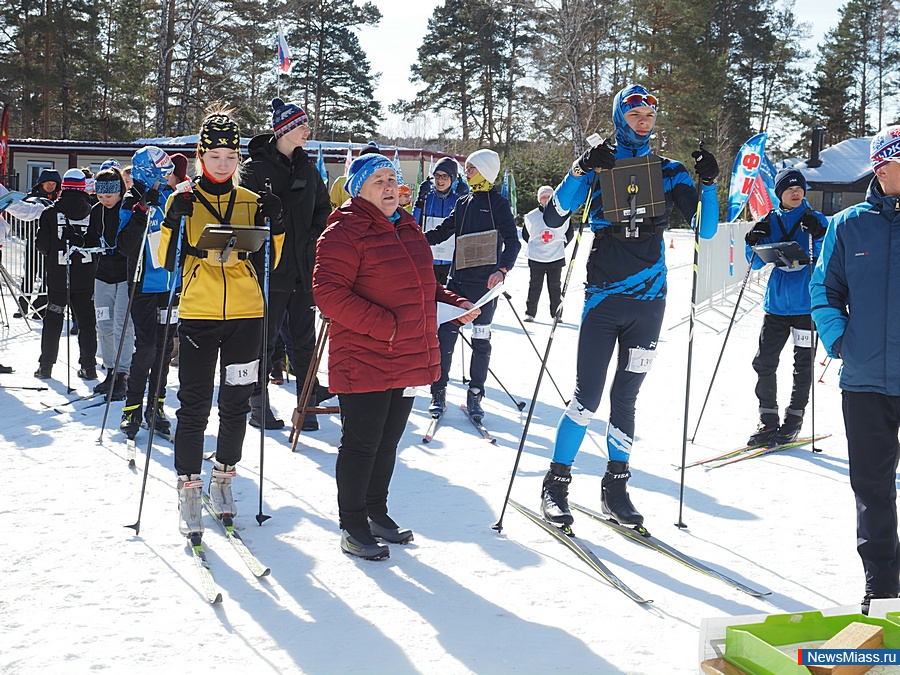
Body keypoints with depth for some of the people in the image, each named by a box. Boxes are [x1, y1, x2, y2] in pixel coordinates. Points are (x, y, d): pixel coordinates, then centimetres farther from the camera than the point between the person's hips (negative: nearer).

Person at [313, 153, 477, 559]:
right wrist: (384, 325, -24)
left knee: (388, 441, 18)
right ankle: (352, 527, 13)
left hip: (410, 359, 8)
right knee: (361, 444, 0)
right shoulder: (343, 233, -12)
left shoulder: (408, 229, 15)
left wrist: (455, 304, 7)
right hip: (363, 362, -8)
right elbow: (328, 293, -20)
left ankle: (376, 513, 32)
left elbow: (422, 286, 26)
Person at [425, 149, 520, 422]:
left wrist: (502, 269, -26)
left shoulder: (497, 202, -2)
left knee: (480, 340, 2)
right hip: (457, 279, 5)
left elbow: (512, 241, -10)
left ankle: (475, 396, 11)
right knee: (445, 334, -1)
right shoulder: (463, 203, 15)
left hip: (484, 282, -5)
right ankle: (438, 392, 6)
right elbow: (442, 231, 20)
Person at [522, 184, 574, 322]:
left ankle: (556, 313, 14)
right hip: (536, 259, 0)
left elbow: (570, 232, 15)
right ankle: (530, 313, 12)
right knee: (534, 286, 4)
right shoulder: (531, 217, 0)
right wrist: (535, 246, 12)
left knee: (555, 287, 5)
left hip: (556, 258, 0)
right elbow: (525, 235, 15)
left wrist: (560, 244, 10)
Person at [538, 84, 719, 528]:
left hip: (648, 302, 3)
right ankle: (556, 485, 6)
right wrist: (580, 170, -18)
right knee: (587, 397, -7)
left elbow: (706, 229, 5)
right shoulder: (599, 167, 2)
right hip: (603, 299, -3)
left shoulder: (669, 172, 9)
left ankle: (615, 488, 20)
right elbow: (553, 218, -7)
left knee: (625, 397, 10)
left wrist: (709, 183, -9)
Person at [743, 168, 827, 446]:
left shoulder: (816, 220, 0)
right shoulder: (769, 222, 8)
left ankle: (793, 421, 15)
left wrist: (818, 236, -25)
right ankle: (768, 420, 10)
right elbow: (757, 264, 9)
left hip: (806, 305, -3)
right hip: (776, 304, 3)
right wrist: (754, 243, -10)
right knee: (764, 362, 0)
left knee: (803, 364, 4)